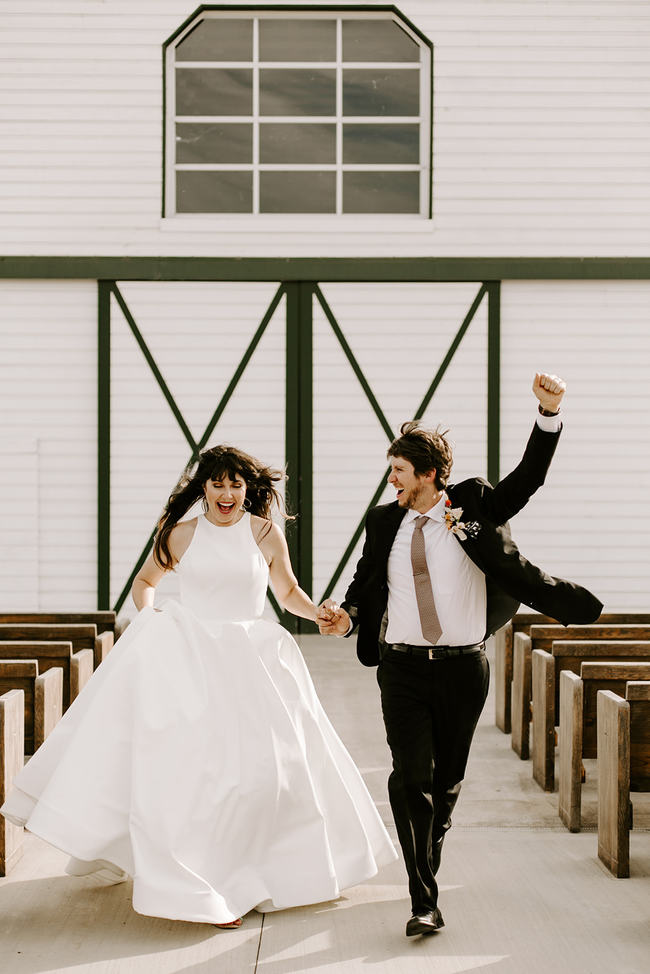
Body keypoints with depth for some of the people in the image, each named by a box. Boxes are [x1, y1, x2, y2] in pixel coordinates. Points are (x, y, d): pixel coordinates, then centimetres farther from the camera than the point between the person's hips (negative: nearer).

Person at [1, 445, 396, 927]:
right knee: (182, 758, -12)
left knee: (263, 759, 0)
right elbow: (145, 580, 21)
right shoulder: (180, 534, 5)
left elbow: (288, 591, 16)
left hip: (248, 656, 1)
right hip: (186, 651, -1)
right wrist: (148, 616, 3)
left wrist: (321, 613, -2)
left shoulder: (267, 534, 5)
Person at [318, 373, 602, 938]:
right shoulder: (385, 522, 8)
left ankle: (428, 863, 35)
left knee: (447, 780, 11)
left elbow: (528, 479, -4)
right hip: (403, 667, 0)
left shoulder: (475, 506, 2)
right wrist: (347, 614, -4)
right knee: (412, 777, -12)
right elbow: (366, 580, 17)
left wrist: (549, 413, -16)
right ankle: (424, 902, -10)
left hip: (463, 668, 0)